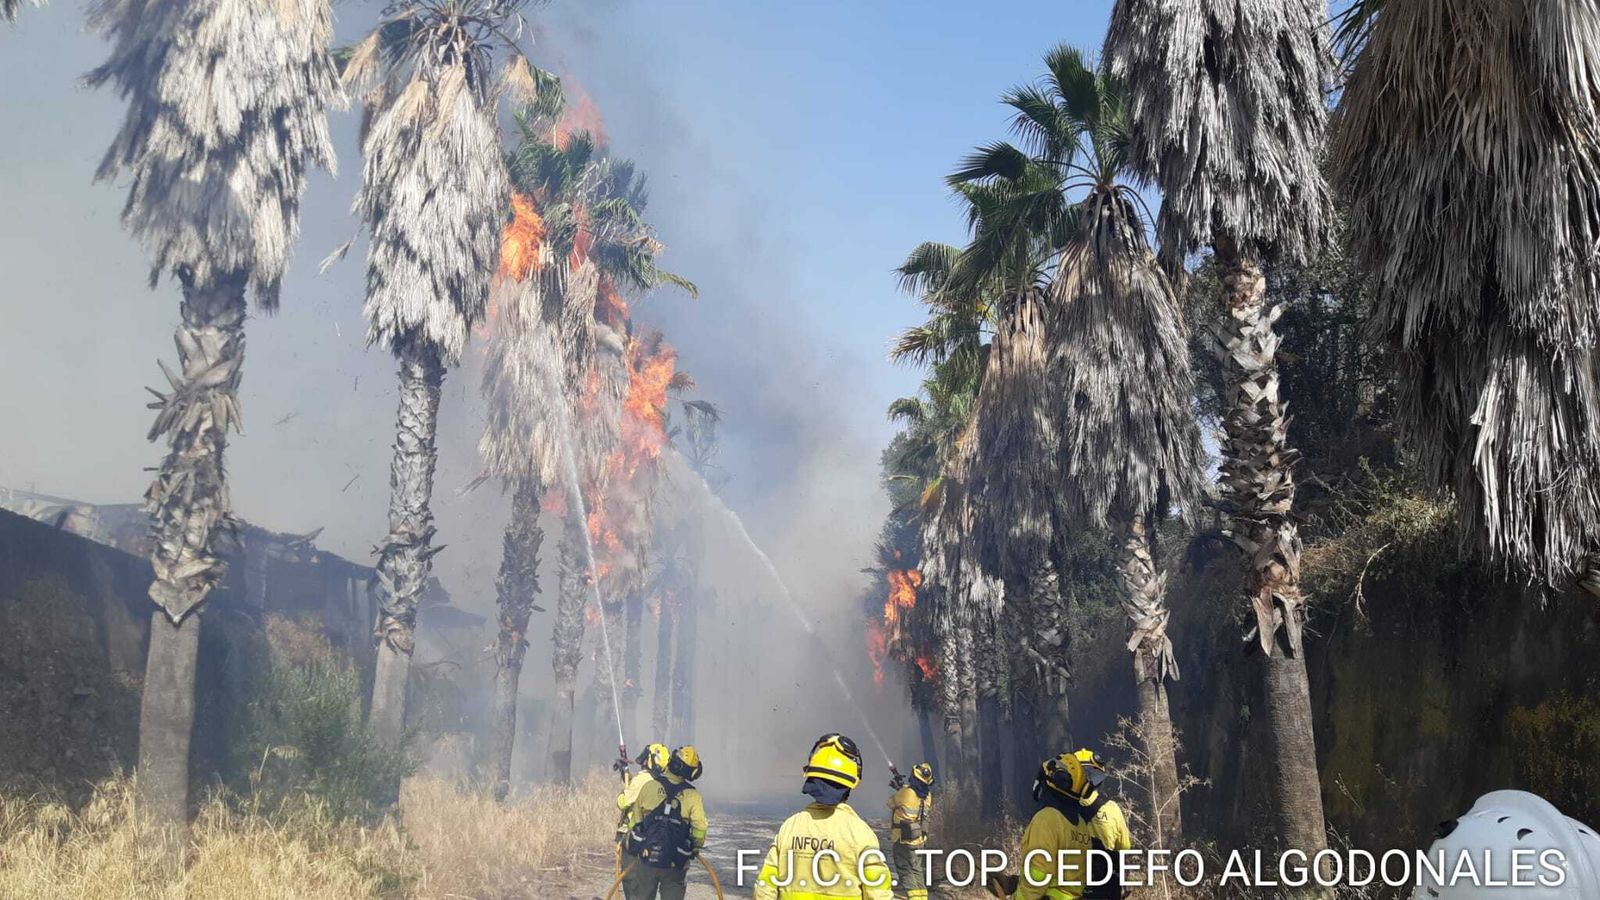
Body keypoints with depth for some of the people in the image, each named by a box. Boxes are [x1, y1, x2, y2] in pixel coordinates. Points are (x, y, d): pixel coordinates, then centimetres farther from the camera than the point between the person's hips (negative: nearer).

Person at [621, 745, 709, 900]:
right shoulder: (693, 796, -7)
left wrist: (630, 852, 14)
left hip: (646, 858, 1)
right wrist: (695, 848, 10)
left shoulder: (648, 786, -4)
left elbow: (635, 821, 2)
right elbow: (700, 830, -12)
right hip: (676, 864, -1)